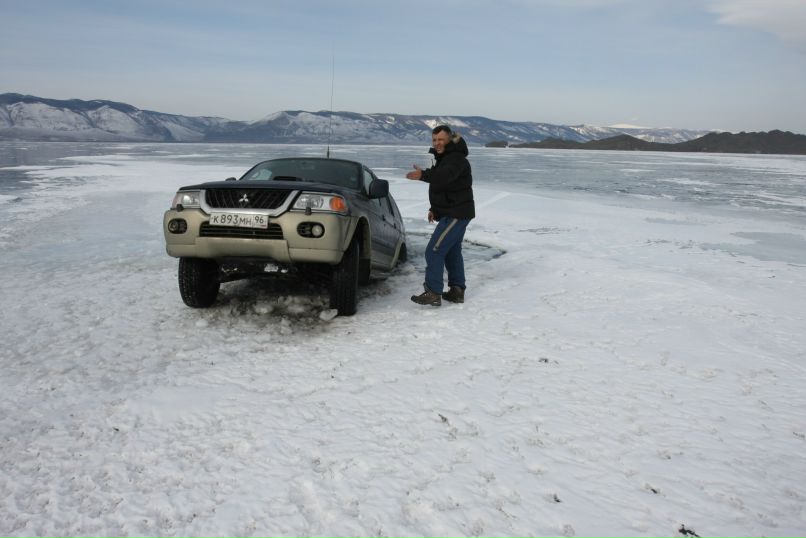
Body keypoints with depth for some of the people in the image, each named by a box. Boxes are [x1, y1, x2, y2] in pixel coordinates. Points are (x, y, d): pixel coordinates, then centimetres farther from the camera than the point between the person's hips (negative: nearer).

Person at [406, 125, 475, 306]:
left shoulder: (456, 158, -17)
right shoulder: (443, 158, 17)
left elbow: (445, 175, -39)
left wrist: (423, 175, -52)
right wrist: (435, 209, 21)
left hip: (455, 214, -11)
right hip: (454, 213, 11)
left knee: (434, 251, -13)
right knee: (452, 251, 17)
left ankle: (433, 293, -10)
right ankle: (457, 291, 25)